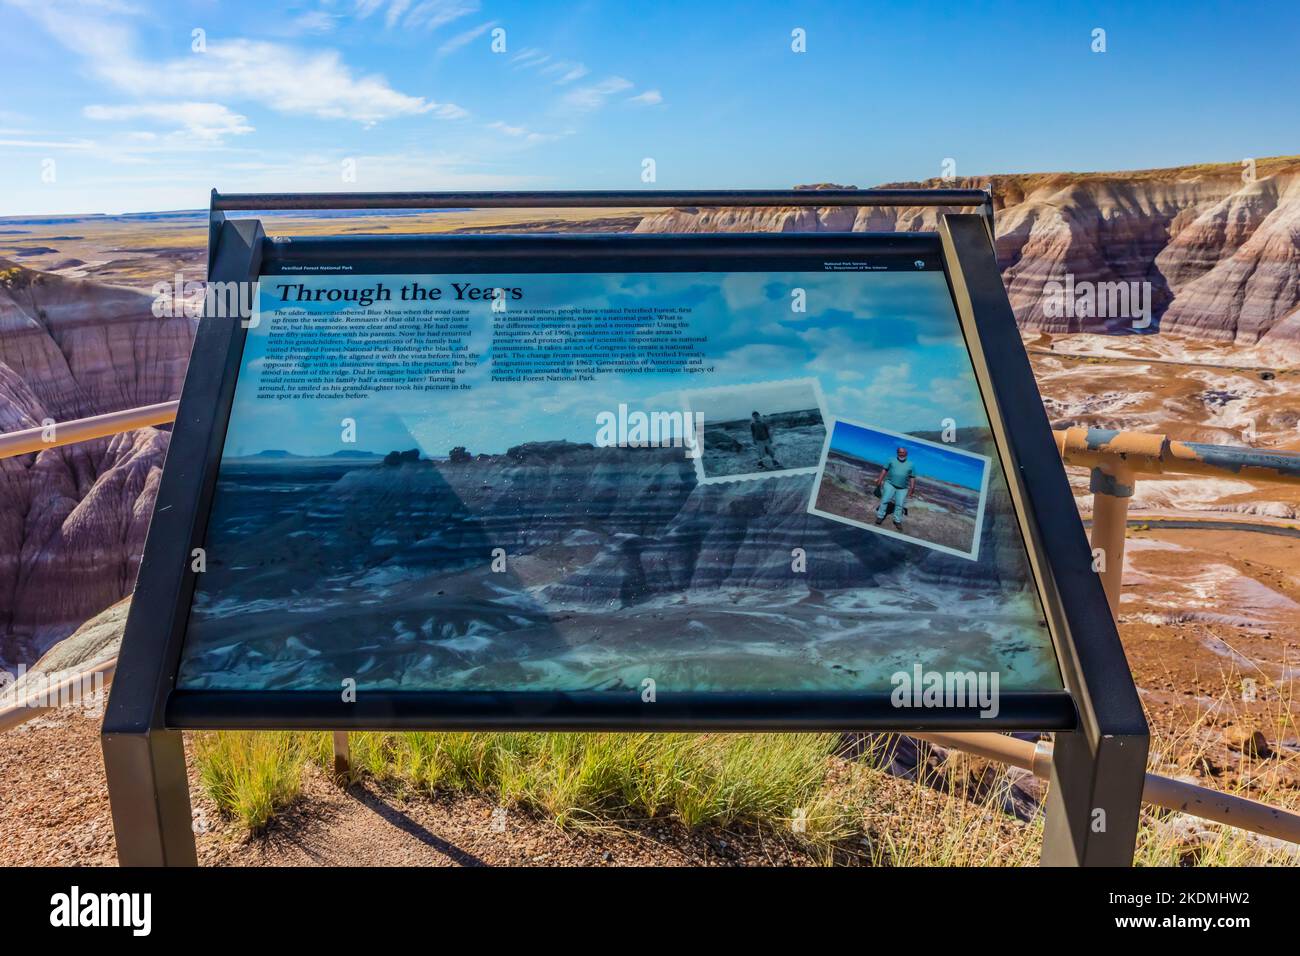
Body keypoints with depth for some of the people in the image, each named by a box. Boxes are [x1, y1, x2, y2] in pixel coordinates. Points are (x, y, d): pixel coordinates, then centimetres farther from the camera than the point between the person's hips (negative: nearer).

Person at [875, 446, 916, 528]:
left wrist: (912, 487, 0)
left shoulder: (911, 465, 11)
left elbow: (912, 478, 10)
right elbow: (884, 470, 5)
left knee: (899, 504, -3)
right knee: (885, 499, -10)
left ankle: (897, 521, 6)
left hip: (903, 488, 1)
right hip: (890, 484, -1)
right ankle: (880, 516, -1)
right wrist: (880, 480, -4)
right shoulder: (892, 460, 8)